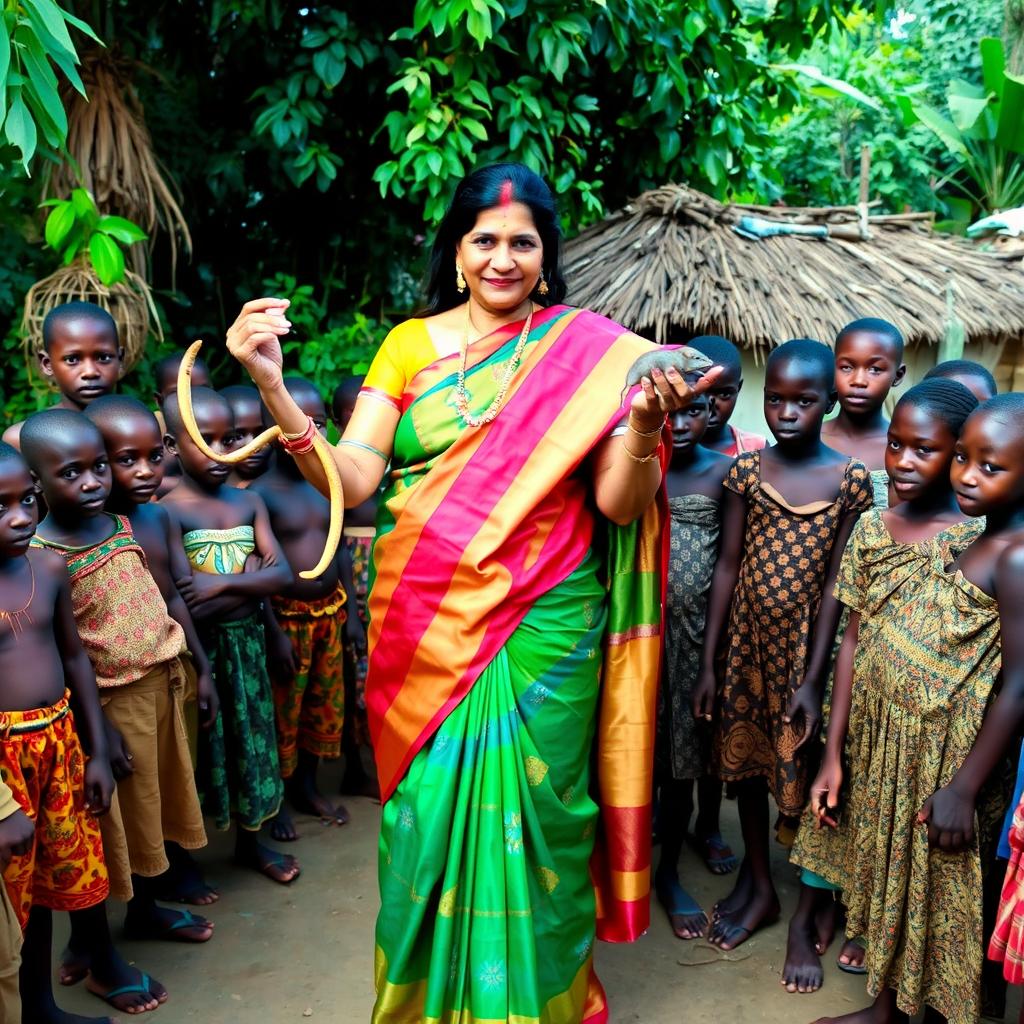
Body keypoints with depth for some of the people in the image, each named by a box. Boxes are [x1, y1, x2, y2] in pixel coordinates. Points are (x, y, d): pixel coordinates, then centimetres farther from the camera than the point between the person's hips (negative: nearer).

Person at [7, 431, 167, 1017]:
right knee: (19, 879, 11)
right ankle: (35, 1004, 32)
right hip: (9, 749, -4)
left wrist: (97, 750, 11)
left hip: (60, 738, 5)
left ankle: (104, 961, 44)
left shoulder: (50, 566, -1)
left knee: (77, 860, 21)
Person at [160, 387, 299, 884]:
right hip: (199, 646, -5)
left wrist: (223, 582, -18)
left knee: (251, 737, 17)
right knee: (198, 747, 7)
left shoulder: (249, 502, 3)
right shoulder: (168, 511, -13)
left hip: (247, 642, 5)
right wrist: (251, 578, -15)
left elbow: (282, 575, -6)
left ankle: (250, 840, 38)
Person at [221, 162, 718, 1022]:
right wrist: (273, 386, -18)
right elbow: (352, 479, -6)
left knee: (527, 810, 7)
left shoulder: (590, 350, 1)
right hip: (426, 621, 1)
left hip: (543, 628, -1)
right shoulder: (411, 345, 5)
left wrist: (644, 426, -22)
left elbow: (619, 504, -5)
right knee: (429, 805, 7)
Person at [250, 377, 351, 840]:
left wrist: (350, 612, 10)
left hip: (329, 611, 6)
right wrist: (274, 632, -18)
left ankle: (307, 788, 35)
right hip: (286, 616, -6)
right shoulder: (260, 490, -14)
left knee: (325, 705, 16)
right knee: (282, 714, 5)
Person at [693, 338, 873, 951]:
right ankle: (757, 884, 33)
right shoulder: (747, 469, -4)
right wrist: (709, 663, -3)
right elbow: (728, 565, -3)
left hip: (804, 641, -2)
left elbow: (834, 583, -9)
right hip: (747, 636, 2)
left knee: (800, 764, 7)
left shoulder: (850, 477, -8)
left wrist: (813, 677, -11)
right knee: (745, 756, 13)